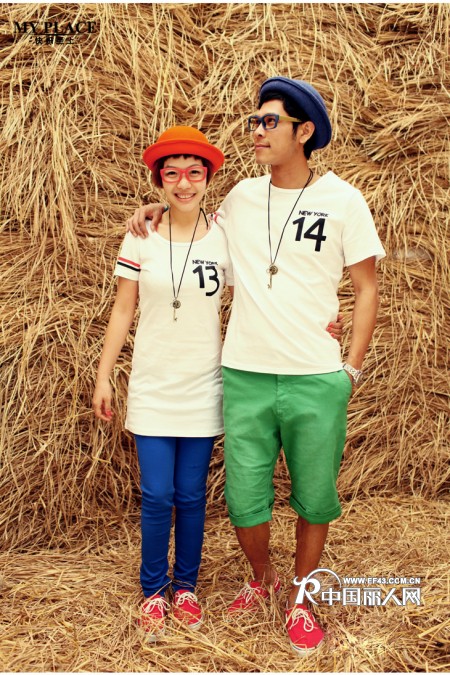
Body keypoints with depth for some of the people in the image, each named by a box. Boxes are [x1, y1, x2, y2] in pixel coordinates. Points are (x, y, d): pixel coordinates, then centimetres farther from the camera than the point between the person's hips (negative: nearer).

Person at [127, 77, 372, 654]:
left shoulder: (342, 200, -1)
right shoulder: (242, 196, 8)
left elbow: (366, 289, 2)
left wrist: (351, 368, -3)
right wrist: (159, 209, 11)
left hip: (317, 380, -2)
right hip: (244, 376, 3)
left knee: (315, 498, 11)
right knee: (244, 500, 8)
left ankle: (299, 602, 34)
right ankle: (262, 580, 38)